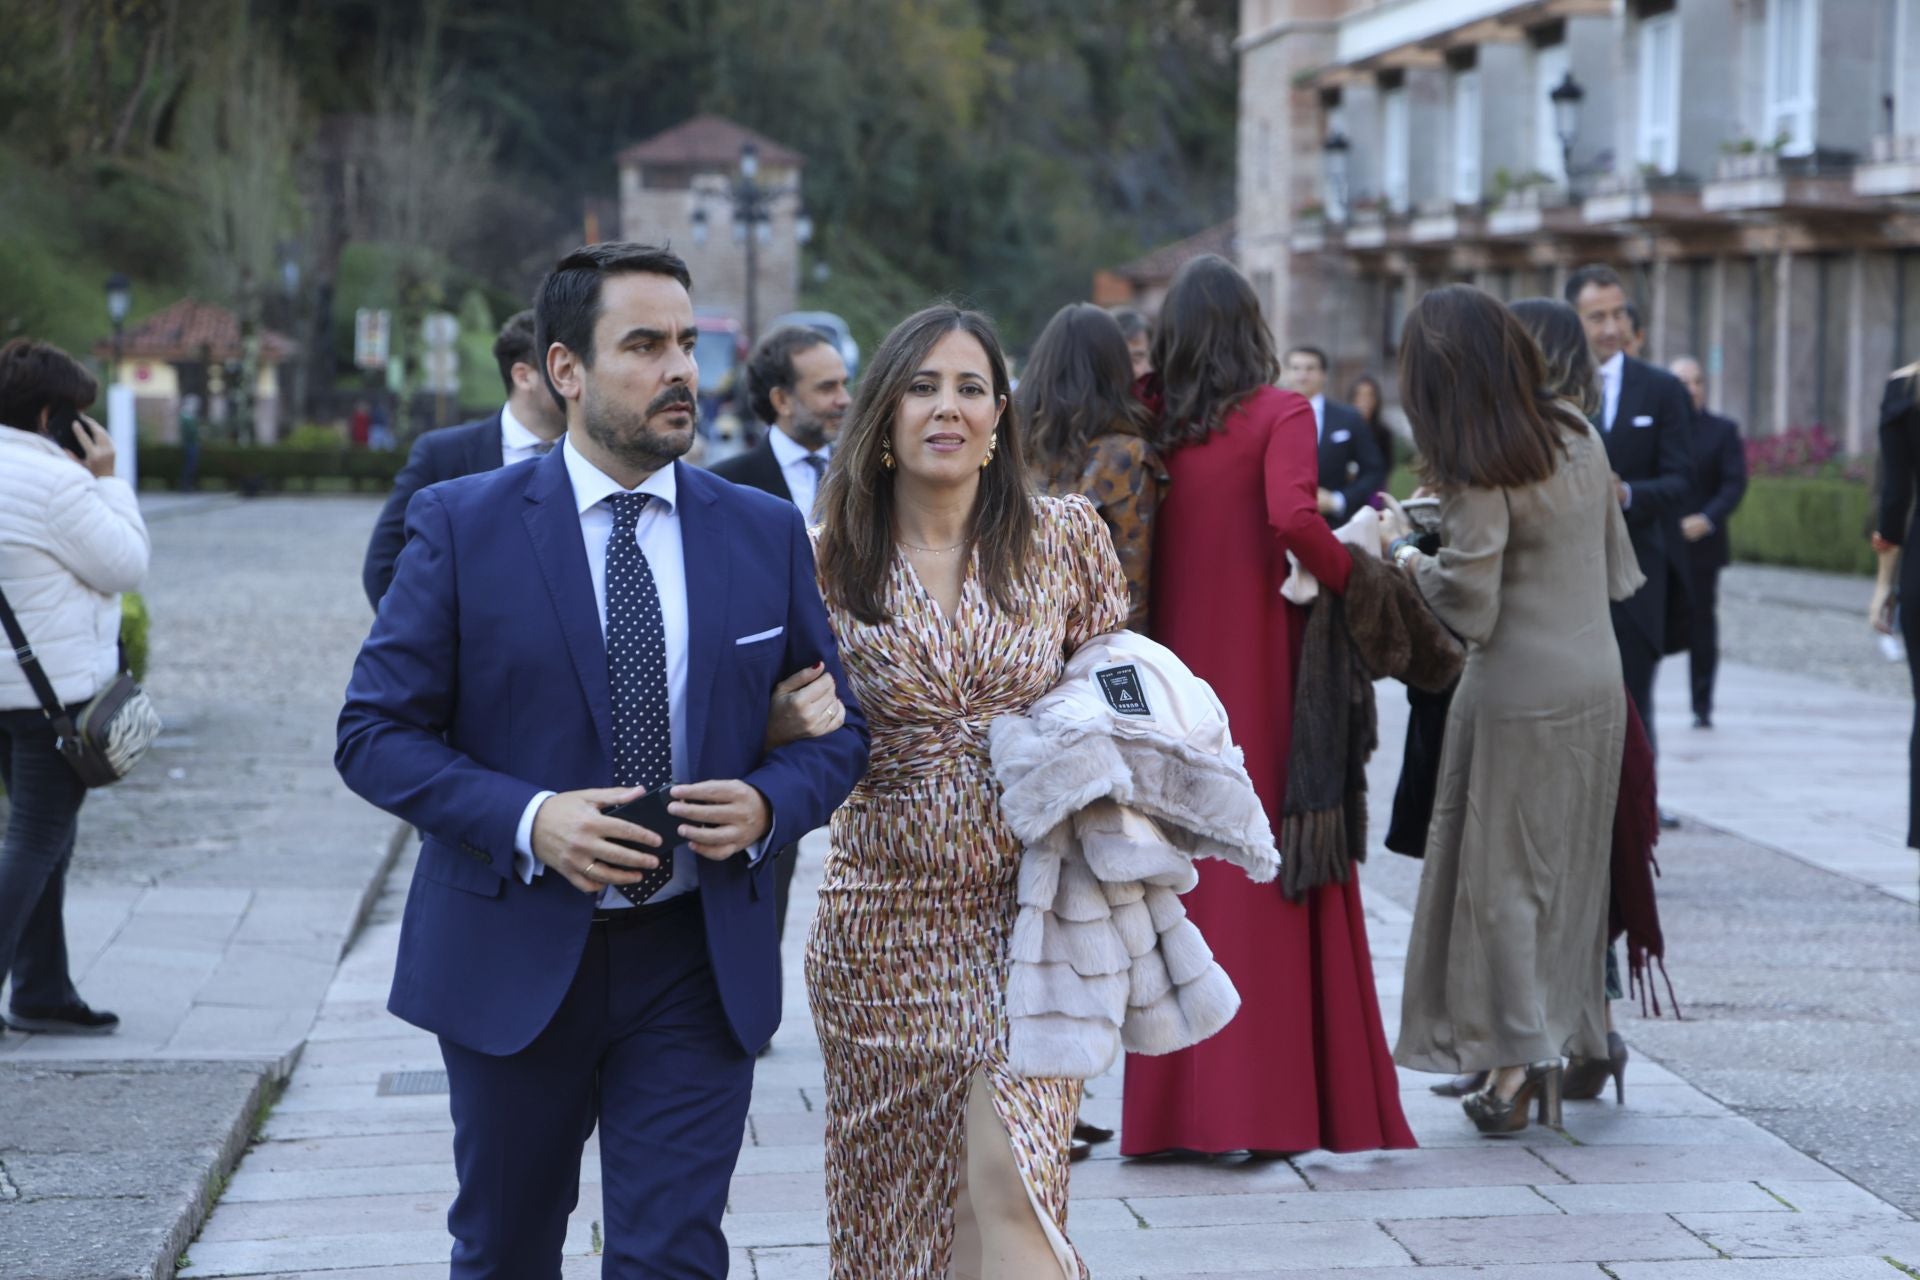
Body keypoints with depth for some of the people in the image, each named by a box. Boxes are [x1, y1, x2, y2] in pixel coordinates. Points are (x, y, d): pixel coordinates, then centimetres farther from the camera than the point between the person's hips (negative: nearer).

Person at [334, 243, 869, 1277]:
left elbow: (837, 729, 10)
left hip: (699, 965, 1)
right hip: (513, 959, -1)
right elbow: (375, 733, -6)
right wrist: (528, 820, -20)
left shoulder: (766, 534, 4)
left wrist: (768, 803, -13)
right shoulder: (462, 525, -4)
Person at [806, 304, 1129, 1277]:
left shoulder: (1064, 536, 0)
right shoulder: (830, 564, -1)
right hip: (886, 922, 1)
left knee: (1005, 1184, -12)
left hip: (1029, 913, -1)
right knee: (891, 1198, 10)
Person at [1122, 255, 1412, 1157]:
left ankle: (1179, 1106, 11)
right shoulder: (1279, 415, -6)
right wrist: (1349, 578, -8)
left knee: (1191, 879, 9)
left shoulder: (1154, 428, 4)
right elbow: (1293, 517, -21)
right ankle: (1267, 1103, 3)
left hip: (1174, 669, 4)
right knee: (1273, 877, 3)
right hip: (1261, 672, -4)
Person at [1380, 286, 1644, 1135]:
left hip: (1518, 692, -7)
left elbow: (1471, 611, -16)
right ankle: (1570, 1039, 21)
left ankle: (1516, 1055, 0)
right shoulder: (1578, 436, 6)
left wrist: (1405, 550, -2)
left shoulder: (1478, 474, -17)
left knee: (1501, 870, 2)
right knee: (1569, 865, 14)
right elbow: (1618, 572, 12)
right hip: (1597, 681, 7)